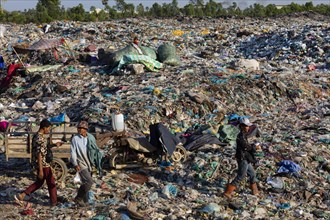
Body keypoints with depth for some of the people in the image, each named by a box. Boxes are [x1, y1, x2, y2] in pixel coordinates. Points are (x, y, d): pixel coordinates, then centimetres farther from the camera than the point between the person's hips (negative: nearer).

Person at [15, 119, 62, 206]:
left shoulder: (36, 136, 8)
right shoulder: (40, 139, -23)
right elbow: (39, 155, -25)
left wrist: (54, 145, 15)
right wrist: (40, 170, -24)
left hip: (39, 164, 10)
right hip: (43, 164, -10)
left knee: (39, 182, 20)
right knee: (51, 183, 6)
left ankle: (21, 196, 16)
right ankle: (54, 202, 19)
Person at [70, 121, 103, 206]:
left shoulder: (90, 138, 4)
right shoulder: (75, 139, -7)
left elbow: (95, 150, 13)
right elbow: (73, 152, -8)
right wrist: (75, 164, -16)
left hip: (88, 163, 5)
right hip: (80, 164, -5)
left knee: (86, 183, 11)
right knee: (89, 182, -16)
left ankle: (84, 200, 23)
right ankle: (78, 198, -3)